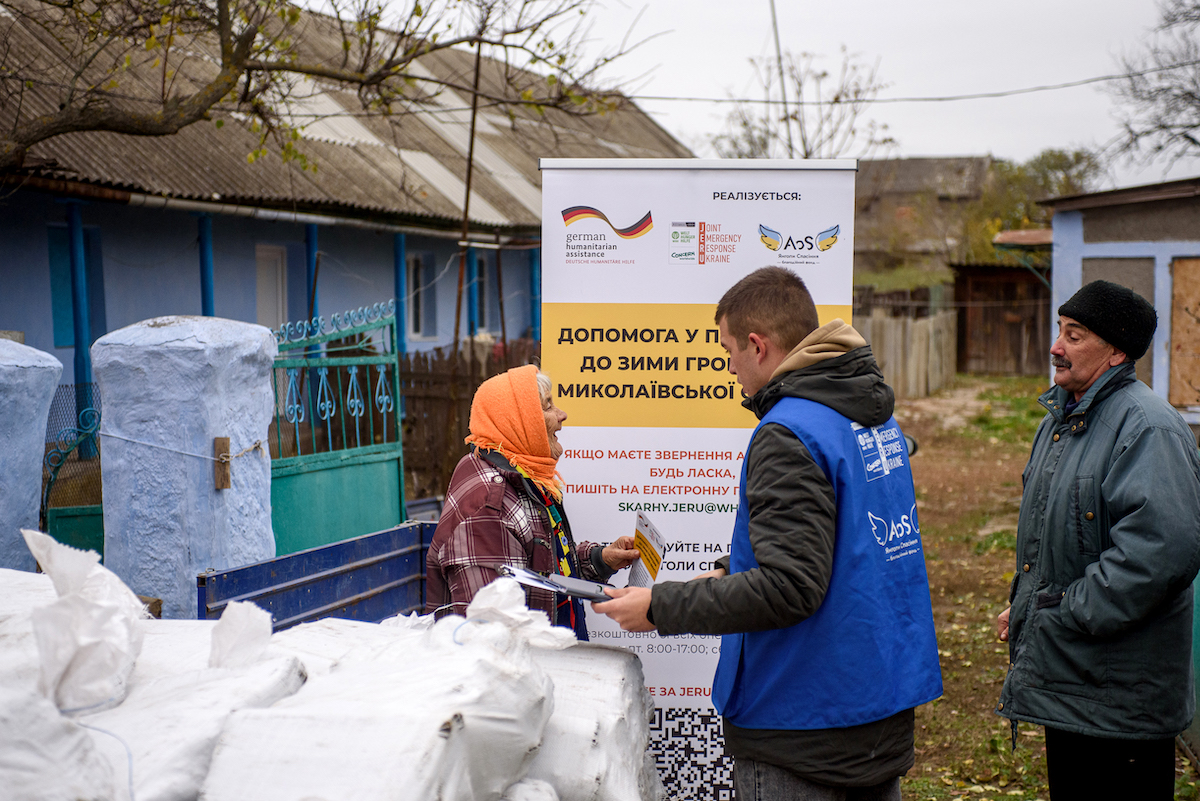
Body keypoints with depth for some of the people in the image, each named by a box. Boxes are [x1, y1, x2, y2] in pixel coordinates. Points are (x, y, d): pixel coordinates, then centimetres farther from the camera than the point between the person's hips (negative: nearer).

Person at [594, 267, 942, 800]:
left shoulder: (788, 436, -21)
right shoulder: (878, 419, 9)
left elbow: (790, 587, -27)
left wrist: (661, 607, -20)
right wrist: (732, 572, 14)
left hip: (804, 727, -9)